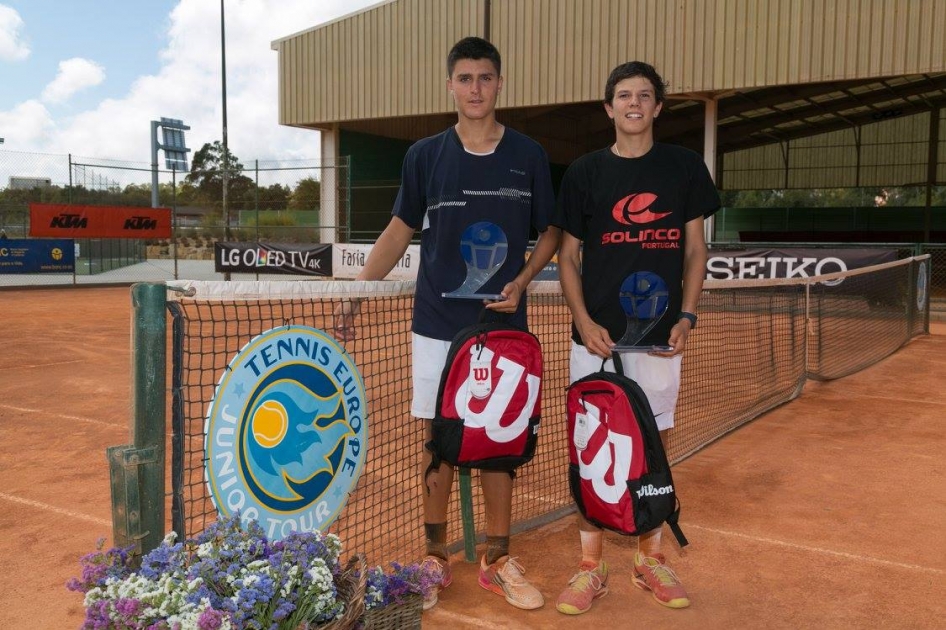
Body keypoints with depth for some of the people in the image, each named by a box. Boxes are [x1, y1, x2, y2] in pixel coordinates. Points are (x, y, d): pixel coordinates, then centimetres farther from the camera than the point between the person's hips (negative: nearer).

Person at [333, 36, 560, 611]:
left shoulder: (529, 156, 2)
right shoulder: (425, 155, 3)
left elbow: (551, 231, 10)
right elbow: (401, 230, 9)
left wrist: (522, 281, -7)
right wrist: (357, 293, 0)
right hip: (437, 325, 0)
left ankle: (498, 560, 21)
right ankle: (435, 557, 20)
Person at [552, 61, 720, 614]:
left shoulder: (685, 167, 6)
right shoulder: (585, 172, 4)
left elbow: (695, 248, 9)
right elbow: (568, 256, 5)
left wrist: (686, 315, -4)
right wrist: (584, 321, -8)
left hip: (661, 336, 1)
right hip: (597, 336, 0)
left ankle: (650, 558, 26)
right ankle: (591, 568, 15)